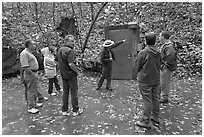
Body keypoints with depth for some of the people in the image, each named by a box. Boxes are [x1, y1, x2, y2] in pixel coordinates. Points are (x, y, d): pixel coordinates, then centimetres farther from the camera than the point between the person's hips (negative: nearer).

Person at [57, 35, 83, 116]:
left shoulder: (60, 50, 8)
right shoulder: (70, 51, -19)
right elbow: (71, 64, -27)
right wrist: (77, 71, -12)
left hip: (63, 74, 8)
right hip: (71, 75, -7)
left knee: (65, 92, 15)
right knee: (74, 92, 5)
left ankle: (64, 110, 23)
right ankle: (75, 110, 17)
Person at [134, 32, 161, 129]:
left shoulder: (143, 53, -18)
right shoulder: (159, 52, -1)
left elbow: (137, 66, -8)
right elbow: (160, 65, 9)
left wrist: (135, 75, 8)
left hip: (145, 81, -6)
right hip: (156, 79, 6)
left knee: (147, 101, 2)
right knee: (155, 98, 18)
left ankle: (146, 122, 14)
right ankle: (155, 117, 36)